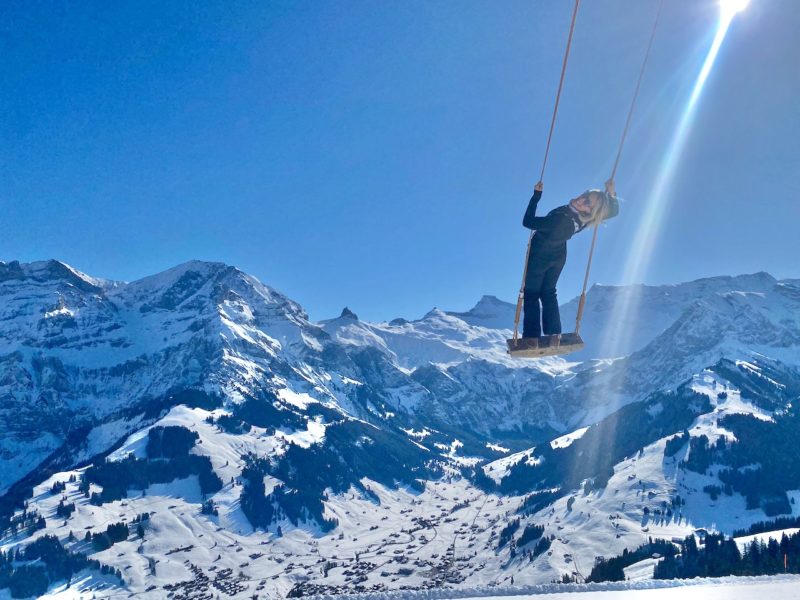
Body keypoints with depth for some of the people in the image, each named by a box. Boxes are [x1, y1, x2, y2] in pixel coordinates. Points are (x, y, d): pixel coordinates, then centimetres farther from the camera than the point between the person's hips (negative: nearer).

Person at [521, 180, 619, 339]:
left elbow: (528, 222, -36)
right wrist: (611, 193, -18)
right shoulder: (586, 219, -25)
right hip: (558, 258, 6)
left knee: (531, 295, 9)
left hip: (539, 256, -6)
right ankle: (554, 336, 24)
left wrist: (537, 194, -34)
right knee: (548, 293, 23)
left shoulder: (561, 219, -42)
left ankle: (532, 338, 5)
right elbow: (614, 210, -8)